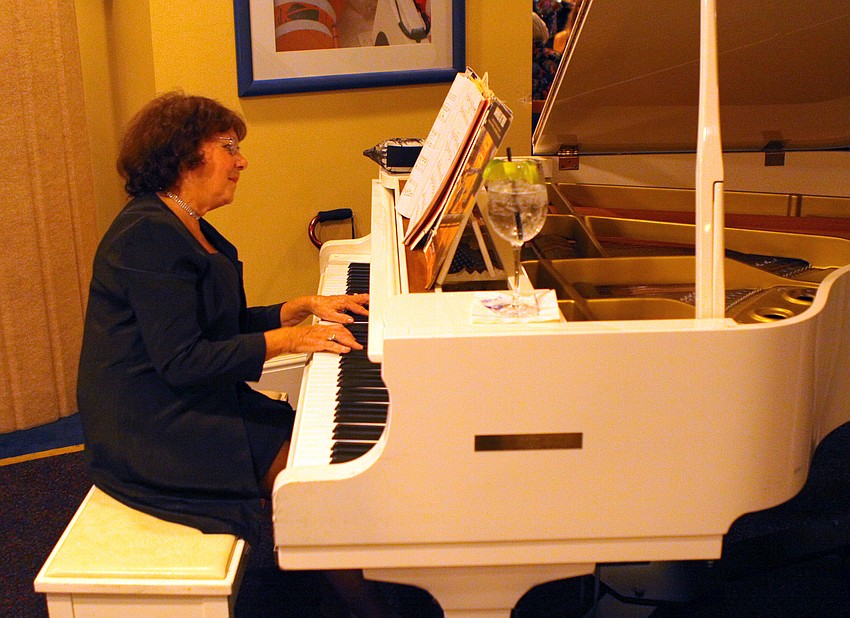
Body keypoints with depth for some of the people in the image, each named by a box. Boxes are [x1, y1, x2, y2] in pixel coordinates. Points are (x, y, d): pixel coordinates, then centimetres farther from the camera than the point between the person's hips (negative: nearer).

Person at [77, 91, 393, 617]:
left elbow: (230, 323, 17)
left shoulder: (187, 229, 14)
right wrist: (286, 339, -22)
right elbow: (182, 361, -26)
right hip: (154, 429, -10)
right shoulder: (149, 235, -20)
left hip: (191, 403, 10)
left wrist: (304, 306, 5)